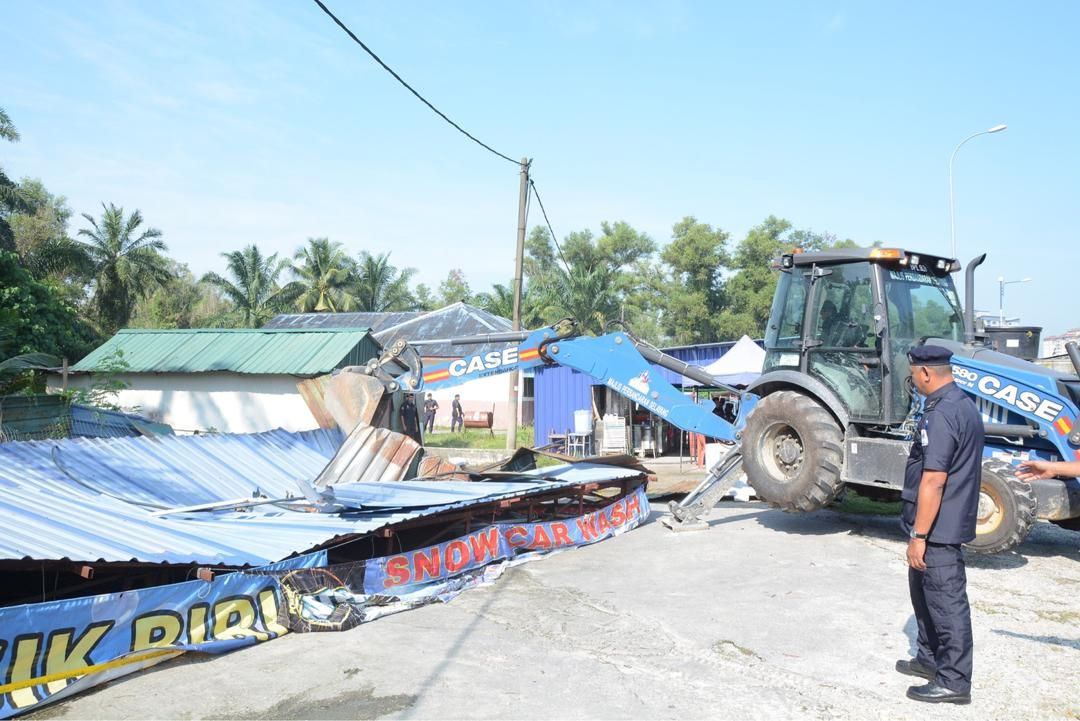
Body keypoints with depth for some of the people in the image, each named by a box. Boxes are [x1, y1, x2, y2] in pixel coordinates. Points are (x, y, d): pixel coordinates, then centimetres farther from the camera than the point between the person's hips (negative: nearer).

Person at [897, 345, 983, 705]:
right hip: (946, 522, 10)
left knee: (946, 601, 0)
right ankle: (930, 658, 35)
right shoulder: (963, 404, 11)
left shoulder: (942, 414, -23)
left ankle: (954, 680, 11)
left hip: (938, 527, -10)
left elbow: (932, 481, -27)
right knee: (924, 591, 22)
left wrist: (919, 535, -22)